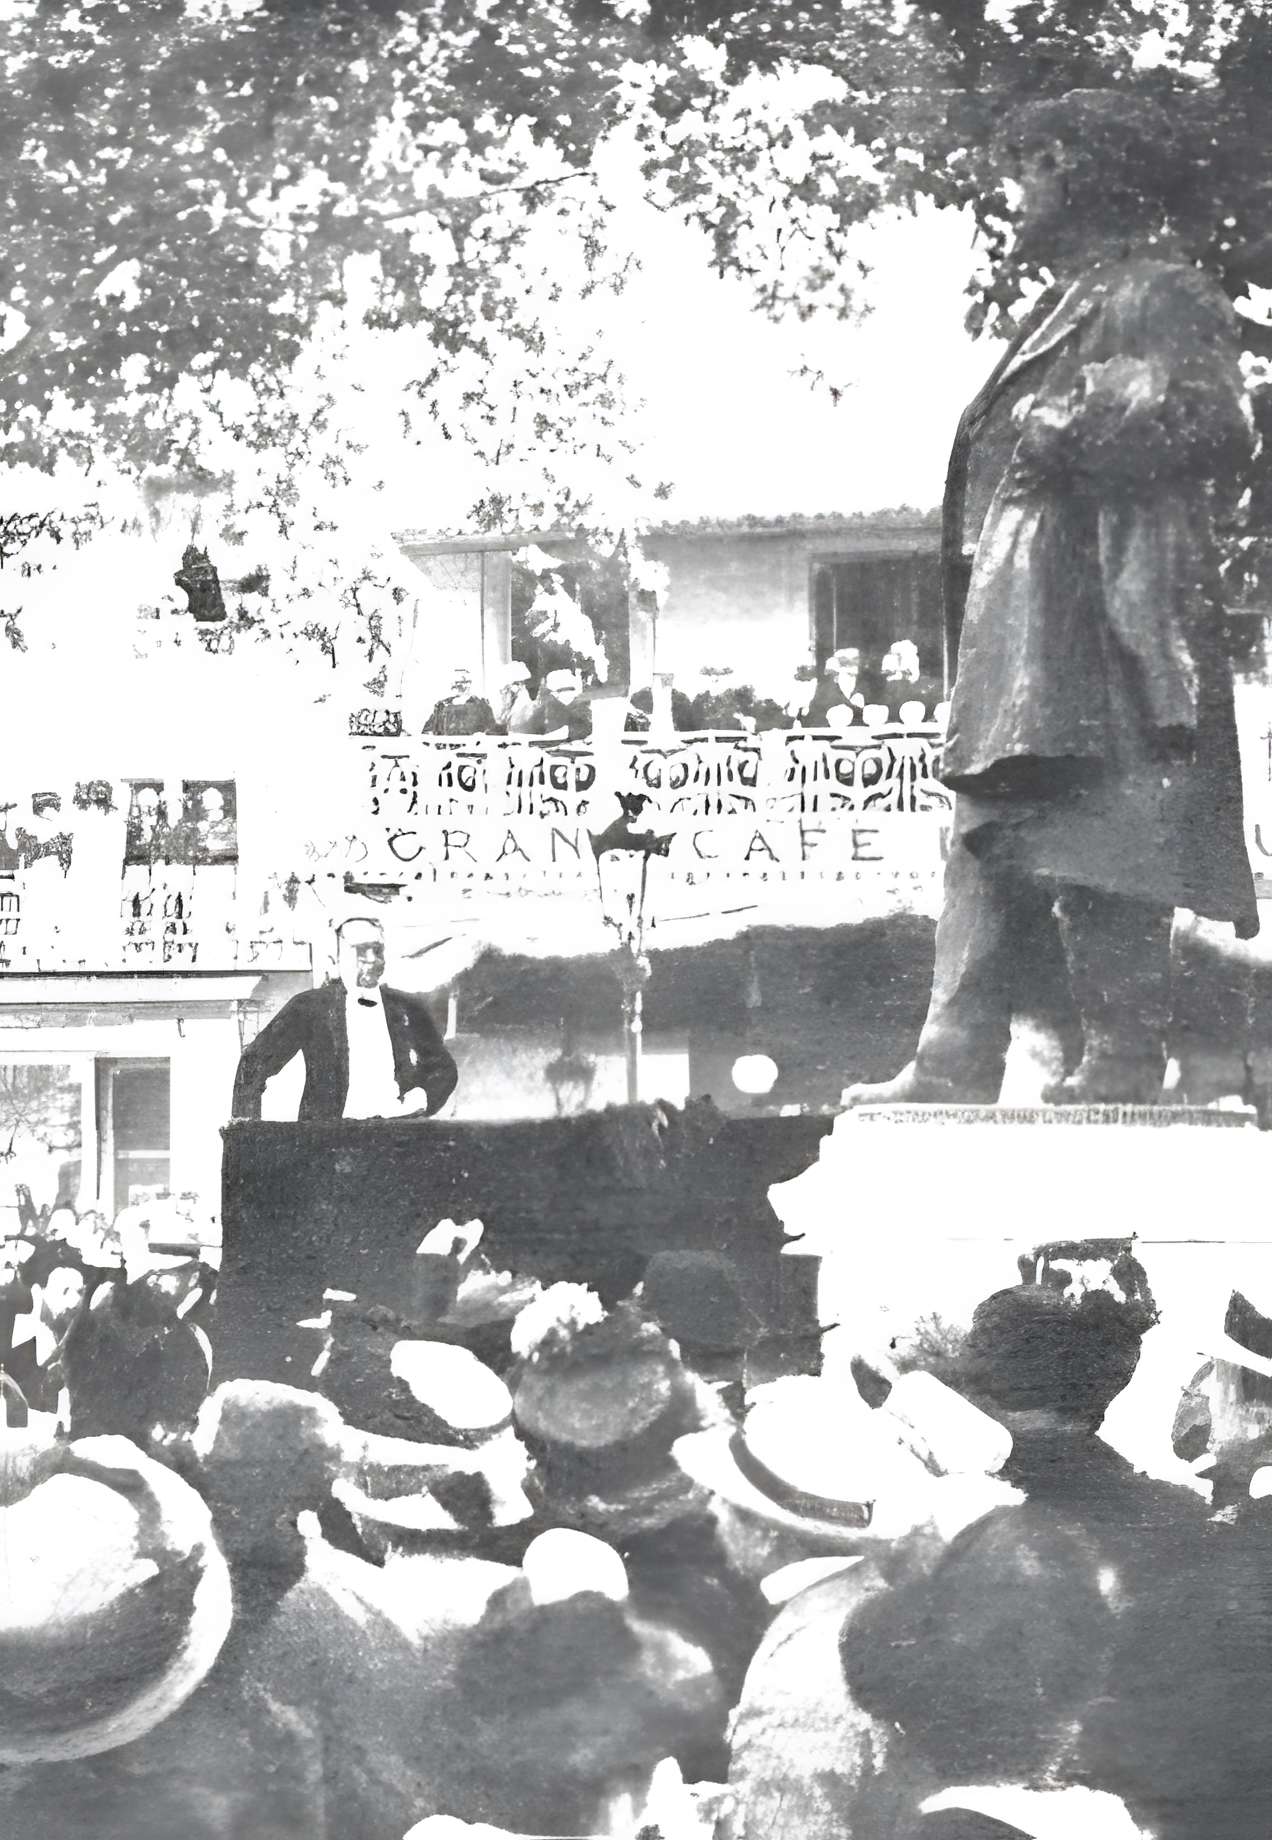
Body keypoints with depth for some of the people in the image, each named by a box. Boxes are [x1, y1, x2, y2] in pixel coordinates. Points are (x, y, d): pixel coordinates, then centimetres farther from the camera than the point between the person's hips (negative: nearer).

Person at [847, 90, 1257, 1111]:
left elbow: (1206, 420, -17)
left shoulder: (1158, 292, -4)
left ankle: (1124, 1063, -9)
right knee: (996, 835, 6)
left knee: (1088, 835, -12)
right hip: (1029, 615, 10)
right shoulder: (1079, 302, 25)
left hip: (1099, 604, -10)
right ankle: (955, 1063, 6)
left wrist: (1064, 426, -13)